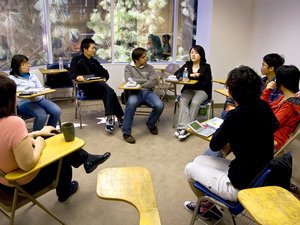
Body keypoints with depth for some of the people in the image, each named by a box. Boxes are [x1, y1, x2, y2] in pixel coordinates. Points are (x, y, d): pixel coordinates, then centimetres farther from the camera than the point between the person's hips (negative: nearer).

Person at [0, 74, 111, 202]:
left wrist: (37, 133, 9)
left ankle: (86, 159, 30)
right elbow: (28, 165, -33)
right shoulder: (13, 123, -34)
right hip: (23, 183, -7)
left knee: (56, 138, 13)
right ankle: (64, 192, 42)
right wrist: (39, 145, -16)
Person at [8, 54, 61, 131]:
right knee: (41, 115, -34)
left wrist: (37, 95, -8)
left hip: (39, 99, 5)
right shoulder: (11, 79, 8)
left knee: (57, 111, -23)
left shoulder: (33, 76, 23)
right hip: (23, 103, -5)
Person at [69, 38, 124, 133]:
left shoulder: (94, 62, 28)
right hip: (86, 88, -5)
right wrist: (77, 76, -27)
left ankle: (110, 117, -33)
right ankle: (119, 117, -35)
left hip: (98, 88, 5)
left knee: (108, 90, -32)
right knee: (109, 90, -32)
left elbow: (105, 72, 29)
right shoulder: (76, 60, 11)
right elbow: (71, 74, -3)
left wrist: (104, 78, 4)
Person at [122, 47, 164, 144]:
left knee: (159, 106, -27)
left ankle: (151, 124, 7)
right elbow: (129, 81, -8)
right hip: (135, 92, -2)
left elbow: (153, 82, -2)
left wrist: (138, 84, -9)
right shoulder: (128, 67, 10)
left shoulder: (149, 67, 13)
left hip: (147, 92, 2)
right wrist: (145, 80, -3)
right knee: (131, 103, -38)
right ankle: (126, 132, -23)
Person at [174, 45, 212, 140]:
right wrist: (189, 75, -12)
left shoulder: (206, 67, 2)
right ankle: (184, 127, -39)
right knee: (182, 101, -30)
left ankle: (187, 128, -30)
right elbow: (177, 74, 2)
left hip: (202, 90, -2)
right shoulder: (187, 64, 12)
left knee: (194, 103, -33)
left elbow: (207, 83, -4)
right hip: (188, 89, 3)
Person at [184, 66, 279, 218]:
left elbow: (214, 146, -12)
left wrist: (223, 129, 6)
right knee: (199, 160, 19)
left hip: (241, 186, -8)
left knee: (190, 168, 14)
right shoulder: (263, 107, -6)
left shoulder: (236, 115, -27)